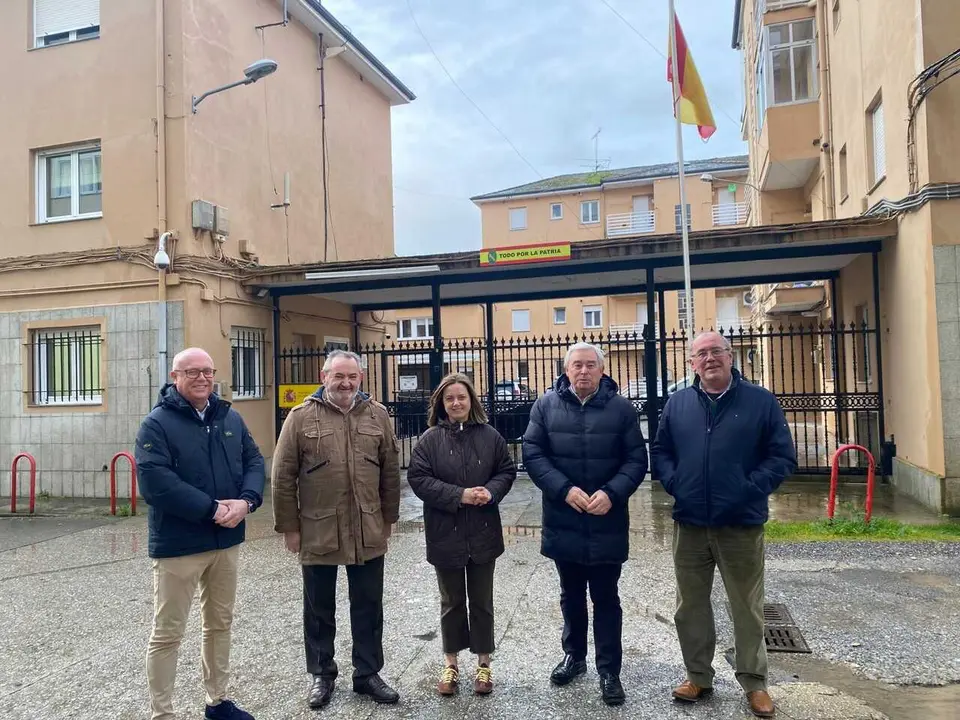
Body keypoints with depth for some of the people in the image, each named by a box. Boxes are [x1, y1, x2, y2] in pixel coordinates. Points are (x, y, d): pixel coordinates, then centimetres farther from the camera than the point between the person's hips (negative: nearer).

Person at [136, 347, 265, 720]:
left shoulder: (230, 417, 8)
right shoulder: (156, 423, -10)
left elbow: (254, 460, 5)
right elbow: (155, 482, -21)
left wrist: (246, 501, -15)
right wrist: (212, 508, -22)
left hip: (227, 540, 6)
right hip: (178, 545, -6)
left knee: (220, 623, 18)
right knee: (167, 633, 5)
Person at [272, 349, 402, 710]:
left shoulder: (377, 415, 3)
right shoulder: (301, 417, -5)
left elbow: (390, 471, 7)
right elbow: (283, 476, -4)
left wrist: (388, 518, 7)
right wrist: (289, 526, -5)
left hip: (368, 533, 2)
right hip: (318, 533, -2)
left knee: (368, 608, 13)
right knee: (319, 610, 14)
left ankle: (367, 673, 29)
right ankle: (322, 674, 32)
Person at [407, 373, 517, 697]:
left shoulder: (490, 436, 0)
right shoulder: (430, 439, -5)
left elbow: (507, 470, 6)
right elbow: (417, 478, -10)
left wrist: (491, 491, -15)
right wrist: (459, 495, -19)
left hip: (483, 534, 1)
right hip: (445, 533, -1)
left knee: (482, 601, 13)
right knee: (451, 602, 14)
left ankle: (483, 664, 27)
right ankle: (451, 663, 29)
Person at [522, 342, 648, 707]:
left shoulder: (621, 407, -4)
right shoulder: (546, 405, -2)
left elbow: (636, 459, -4)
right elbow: (532, 454, -6)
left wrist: (612, 492, -19)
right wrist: (564, 489, -18)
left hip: (607, 523, -1)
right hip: (563, 522, 2)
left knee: (606, 598, 10)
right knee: (571, 595, 19)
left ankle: (609, 670, 22)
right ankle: (574, 655, 38)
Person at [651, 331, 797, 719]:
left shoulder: (761, 401, -2)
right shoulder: (677, 403, 6)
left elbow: (783, 456, -4)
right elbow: (660, 451, 10)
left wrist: (751, 488, -16)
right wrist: (674, 483, -7)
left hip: (741, 524, -2)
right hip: (689, 524, 3)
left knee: (748, 607, 10)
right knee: (690, 606, 13)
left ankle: (754, 681, 27)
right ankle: (698, 675, 30)